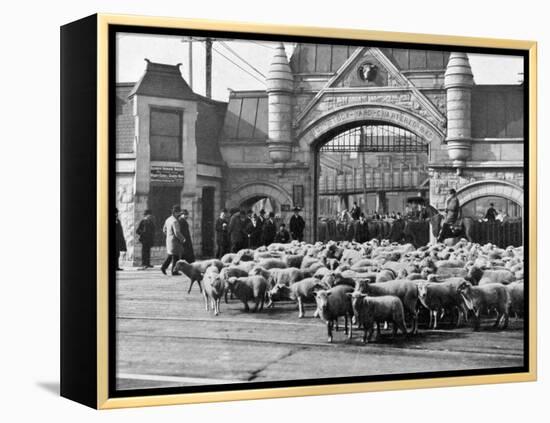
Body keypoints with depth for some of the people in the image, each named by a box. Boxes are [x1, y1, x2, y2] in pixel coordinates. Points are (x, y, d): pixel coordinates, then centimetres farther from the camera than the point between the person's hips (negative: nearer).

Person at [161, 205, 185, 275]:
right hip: (175, 241, -8)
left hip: (168, 240, 8)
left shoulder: (168, 220, 8)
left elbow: (164, 230, 19)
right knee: (175, 256, 1)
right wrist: (183, 239, -11)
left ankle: (163, 267, 7)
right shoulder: (175, 221, -21)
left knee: (170, 255, 18)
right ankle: (174, 271, 5)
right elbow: (177, 233, -25)